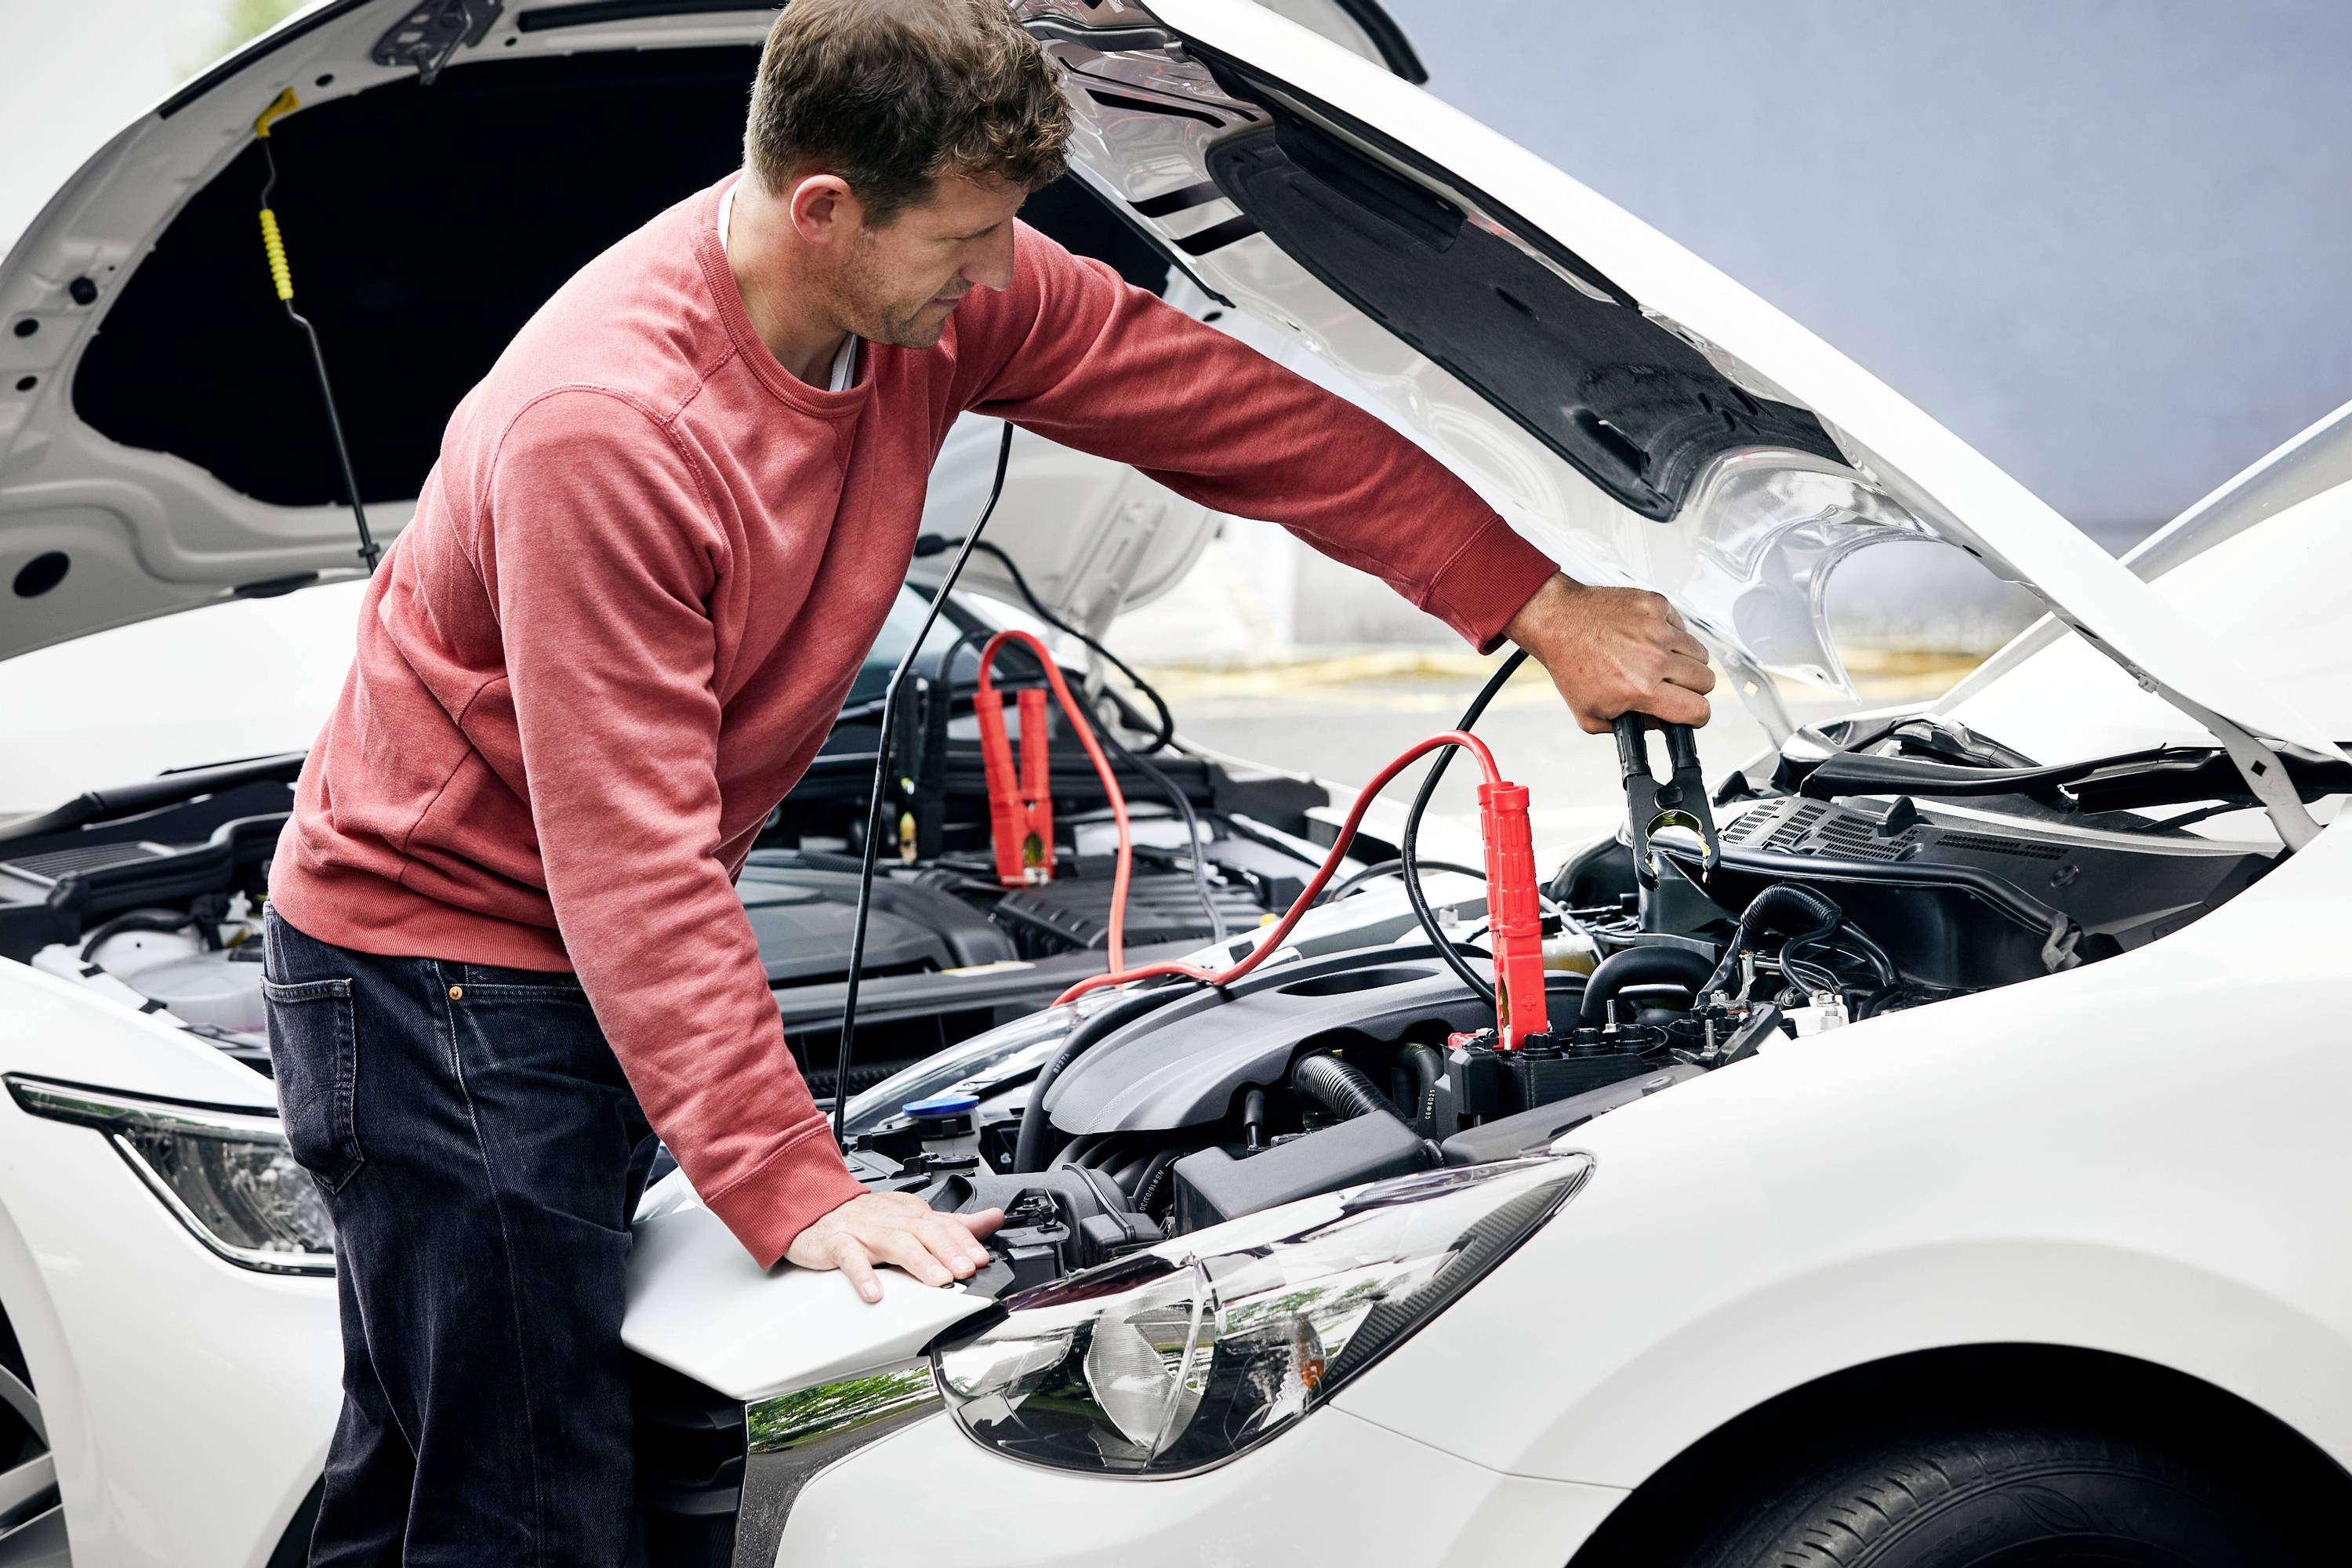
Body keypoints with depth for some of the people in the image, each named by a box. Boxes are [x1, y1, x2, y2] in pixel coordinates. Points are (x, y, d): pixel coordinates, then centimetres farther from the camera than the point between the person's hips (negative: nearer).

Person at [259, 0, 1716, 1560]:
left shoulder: (943, 287, -9)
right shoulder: (599, 427, -31)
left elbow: (1228, 408, 1)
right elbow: (636, 861, -30)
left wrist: (1546, 608, 2)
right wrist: (795, 1189, -31)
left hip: (584, 960, 8)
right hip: (438, 965, -8)